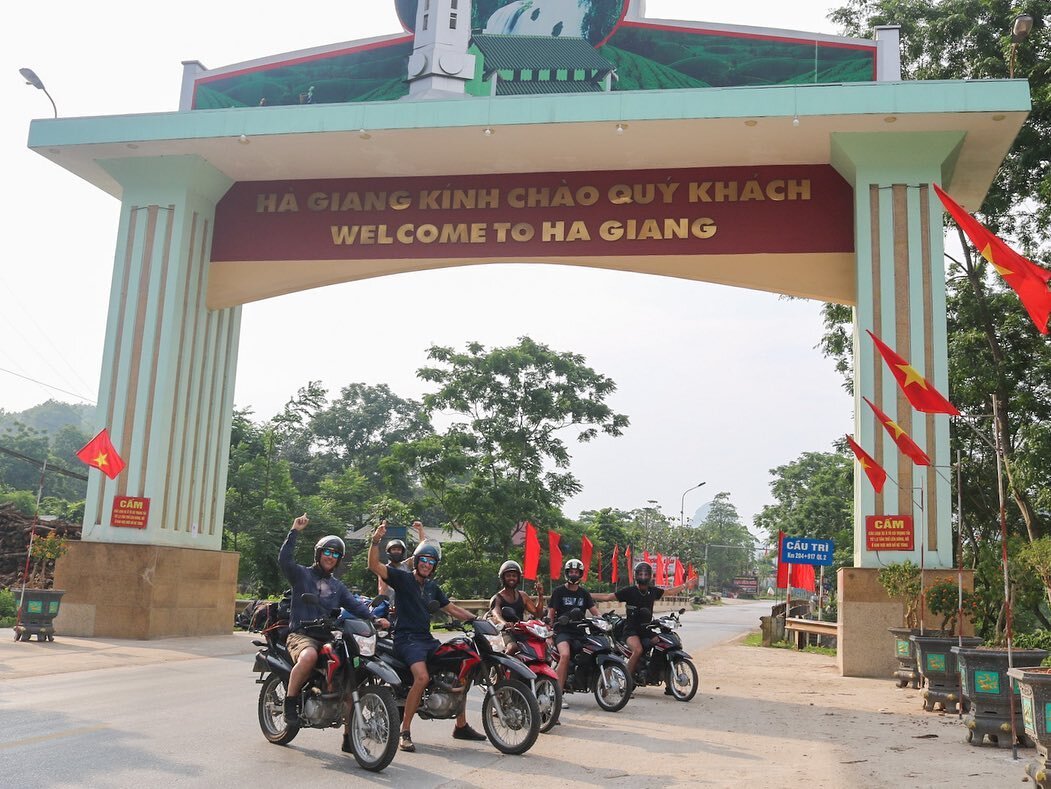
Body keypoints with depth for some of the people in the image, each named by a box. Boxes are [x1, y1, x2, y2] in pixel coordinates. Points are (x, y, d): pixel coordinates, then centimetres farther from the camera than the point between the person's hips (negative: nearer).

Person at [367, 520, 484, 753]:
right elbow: (374, 565, -15)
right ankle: (404, 732, -21)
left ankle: (461, 726, 18)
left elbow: (452, 608, 24)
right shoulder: (402, 578, -1)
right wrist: (376, 540, -29)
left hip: (427, 639, 8)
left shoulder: (433, 587, 19)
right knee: (422, 676, -31)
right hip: (406, 638, -8)